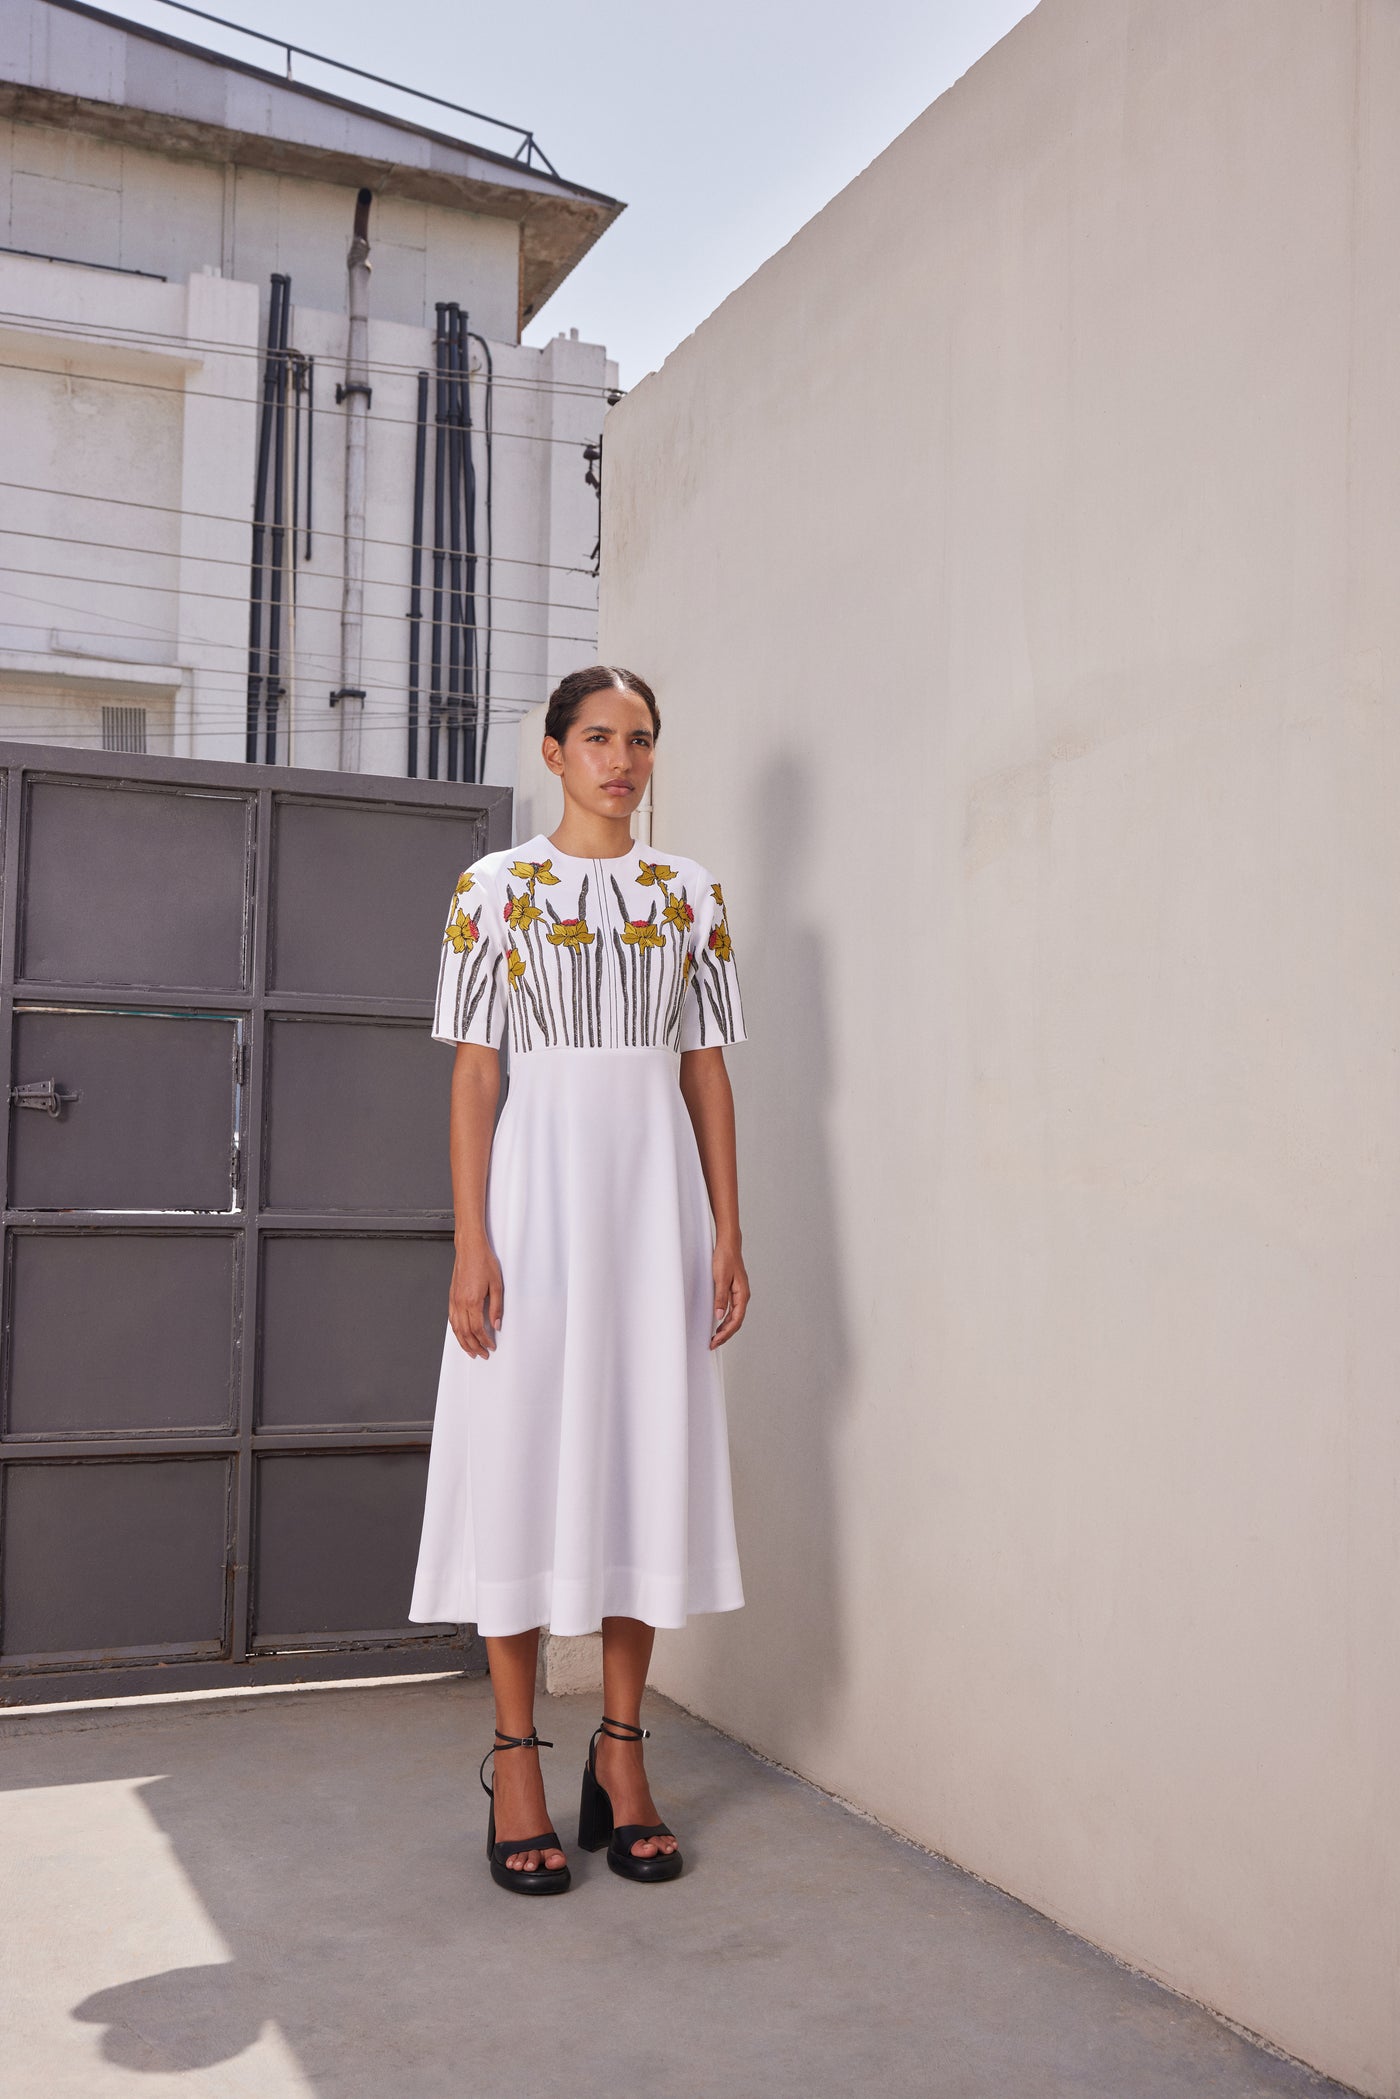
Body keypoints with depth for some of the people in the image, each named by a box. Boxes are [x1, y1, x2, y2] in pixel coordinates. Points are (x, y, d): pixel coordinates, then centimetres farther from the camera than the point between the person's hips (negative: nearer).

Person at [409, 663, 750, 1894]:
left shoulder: (692, 893, 10)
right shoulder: (498, 887, 3)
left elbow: (706, 1067, 9)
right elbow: (473, 1070, -1)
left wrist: (728, 1235, 2)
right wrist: (471, 1244, -9)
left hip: (656, 1186, 3)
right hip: (541, 1172, -2)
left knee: (650, 1455, 4)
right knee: (525, 1455, -1)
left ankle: (621, 1750, 16)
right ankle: (516, 1761, 9)